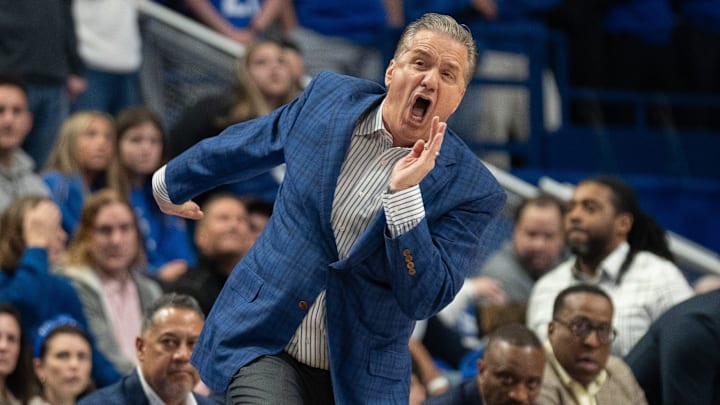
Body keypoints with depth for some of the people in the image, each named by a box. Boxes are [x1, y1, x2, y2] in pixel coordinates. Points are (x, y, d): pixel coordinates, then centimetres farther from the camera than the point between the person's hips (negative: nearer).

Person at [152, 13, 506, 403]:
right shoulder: (328, 97, -2)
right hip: (263, 344, 0)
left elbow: (424, 300, -17)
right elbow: (244, 144, 17)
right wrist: (172, 182, 34)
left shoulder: (473, 191, -10)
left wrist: (403, 192, -26)